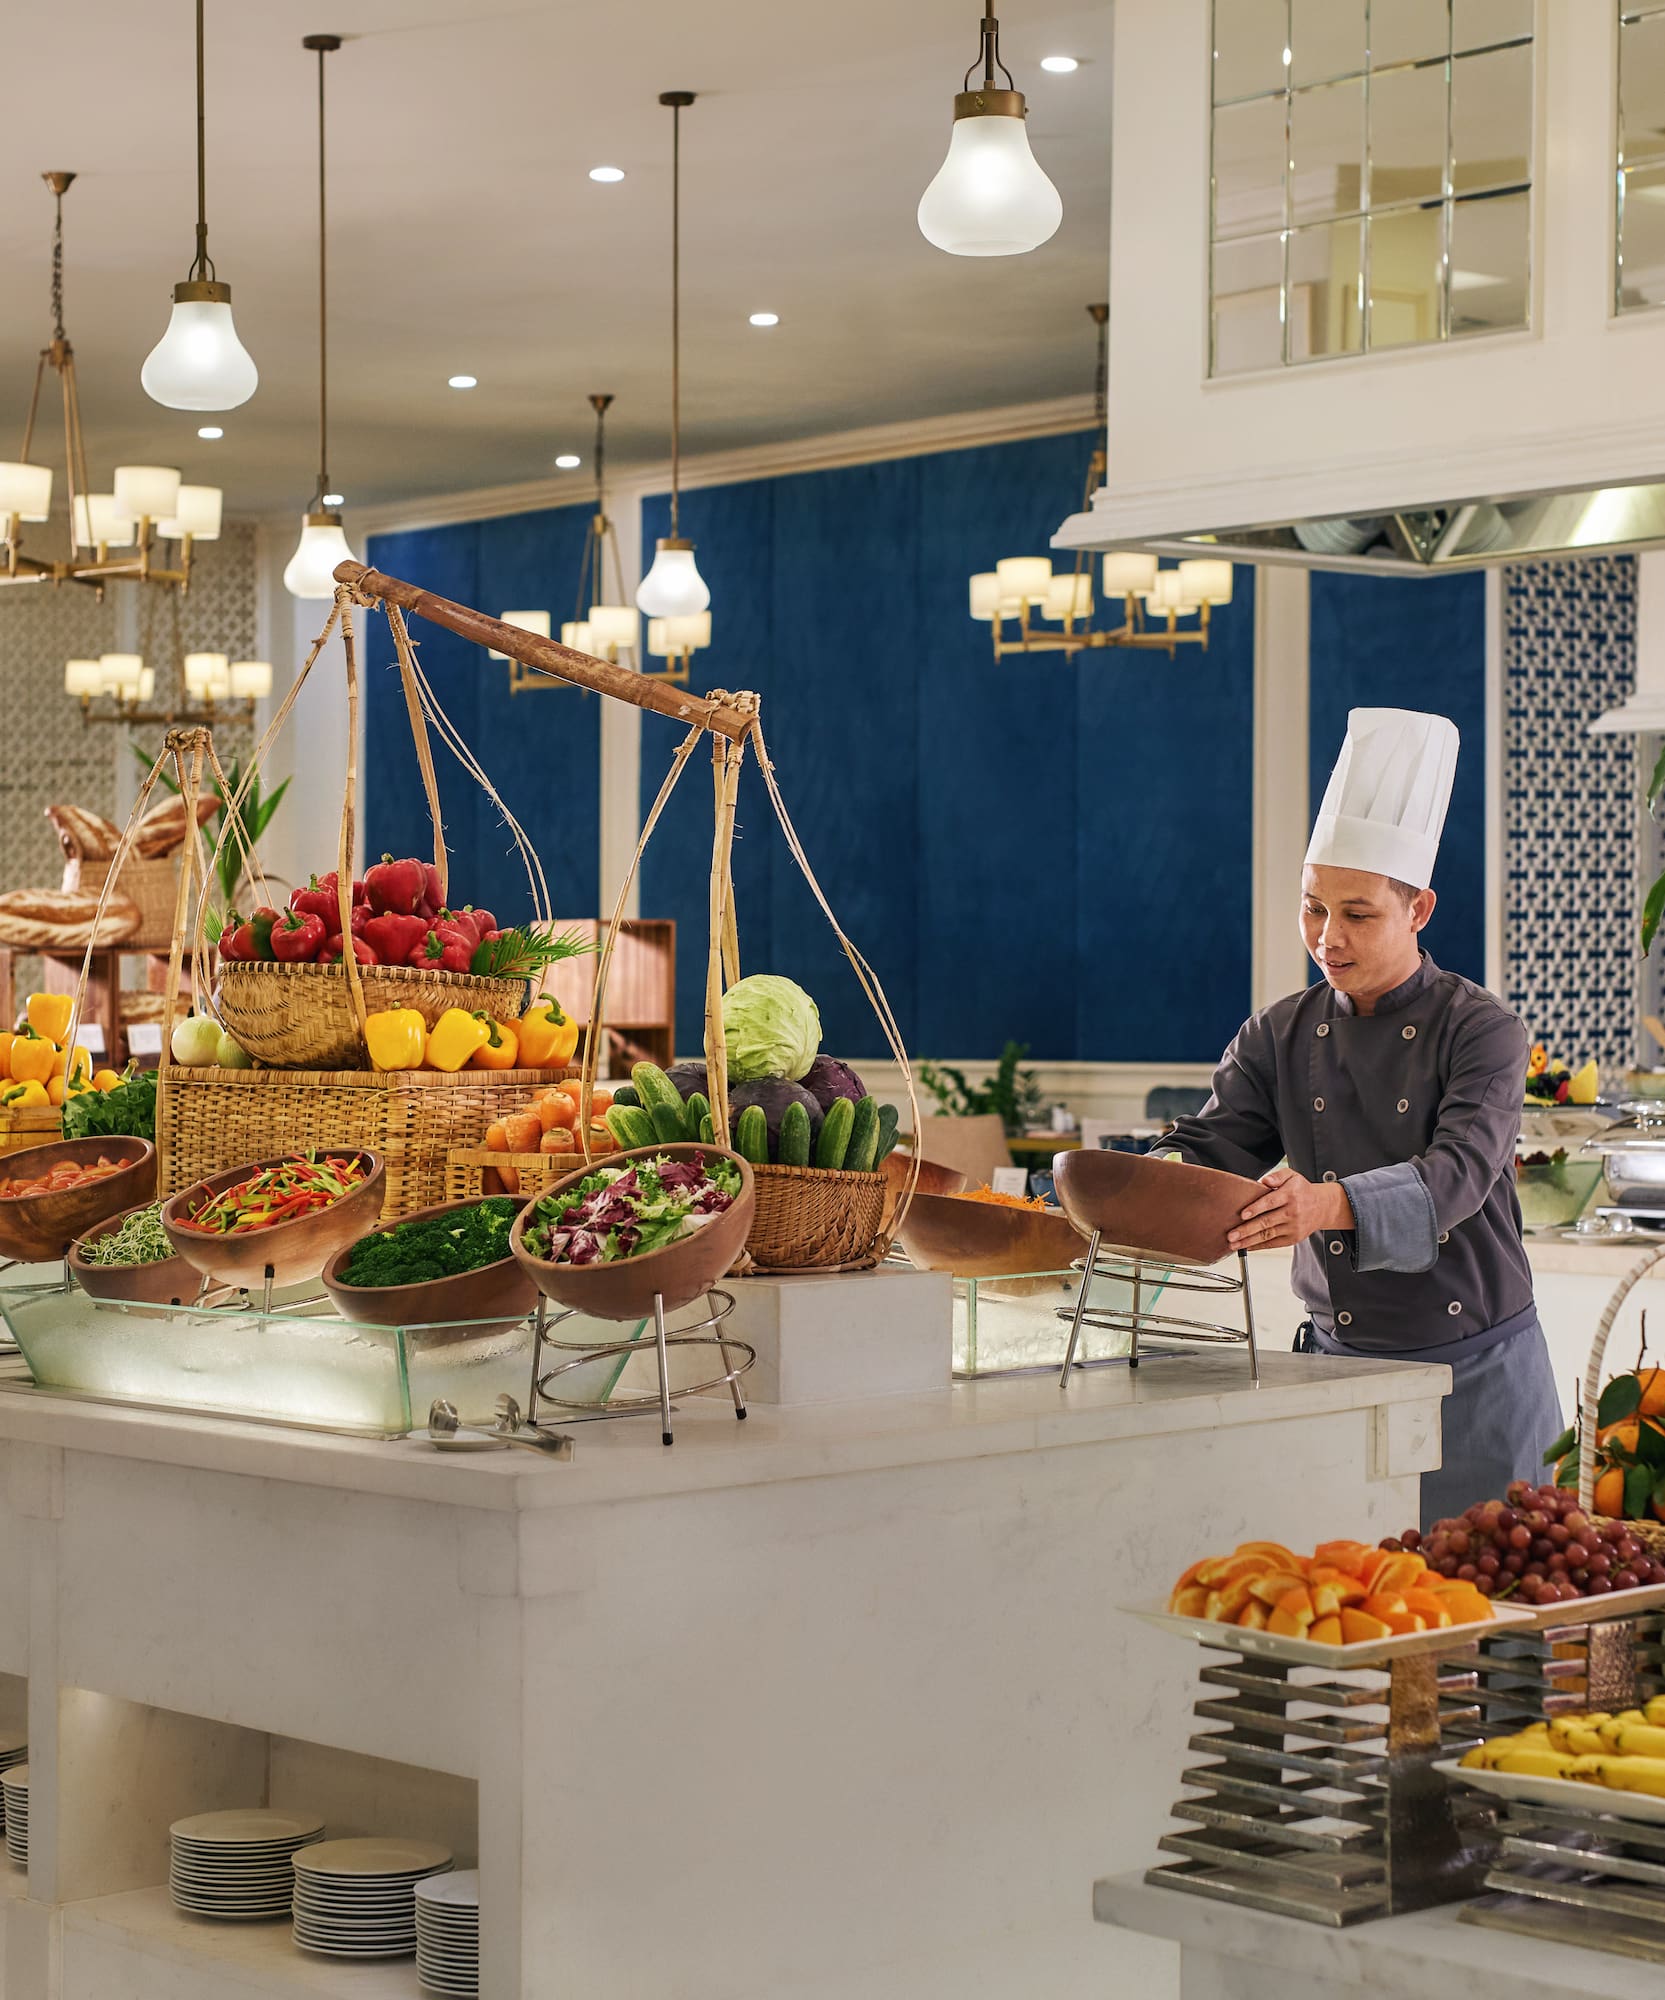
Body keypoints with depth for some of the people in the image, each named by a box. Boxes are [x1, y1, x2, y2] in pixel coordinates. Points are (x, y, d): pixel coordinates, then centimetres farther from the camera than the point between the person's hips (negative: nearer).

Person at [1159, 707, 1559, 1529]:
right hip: (1339, 1361, 3)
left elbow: (1460, 1174, -24)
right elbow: (1207, 1152, -4)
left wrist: (1329, 1205, -42)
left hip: (1476, 1372, -3)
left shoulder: (1479, 1029, -9)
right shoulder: (1279, 1037, 5)